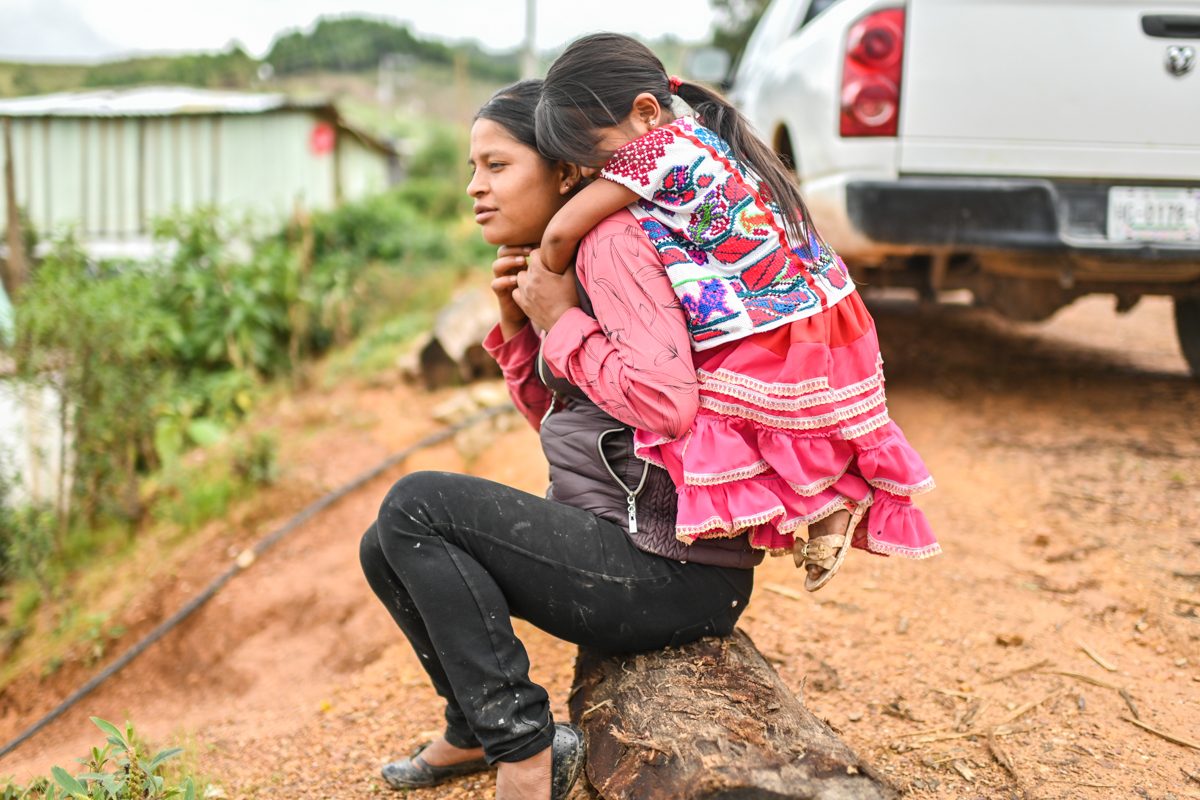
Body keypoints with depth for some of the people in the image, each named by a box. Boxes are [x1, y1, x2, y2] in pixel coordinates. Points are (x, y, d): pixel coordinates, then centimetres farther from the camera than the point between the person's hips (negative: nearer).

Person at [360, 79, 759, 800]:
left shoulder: (615, 237, -15)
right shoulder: (563, 257, 15)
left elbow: (668, 403, -29)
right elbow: (559, 418, 20)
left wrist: (562, 321, -15)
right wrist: (518, 324, 4)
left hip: (673, 571, -10)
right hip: (626, 538, 10)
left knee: (415, 506, -16)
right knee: (389, 550, 13)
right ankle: (475, 731, 30)